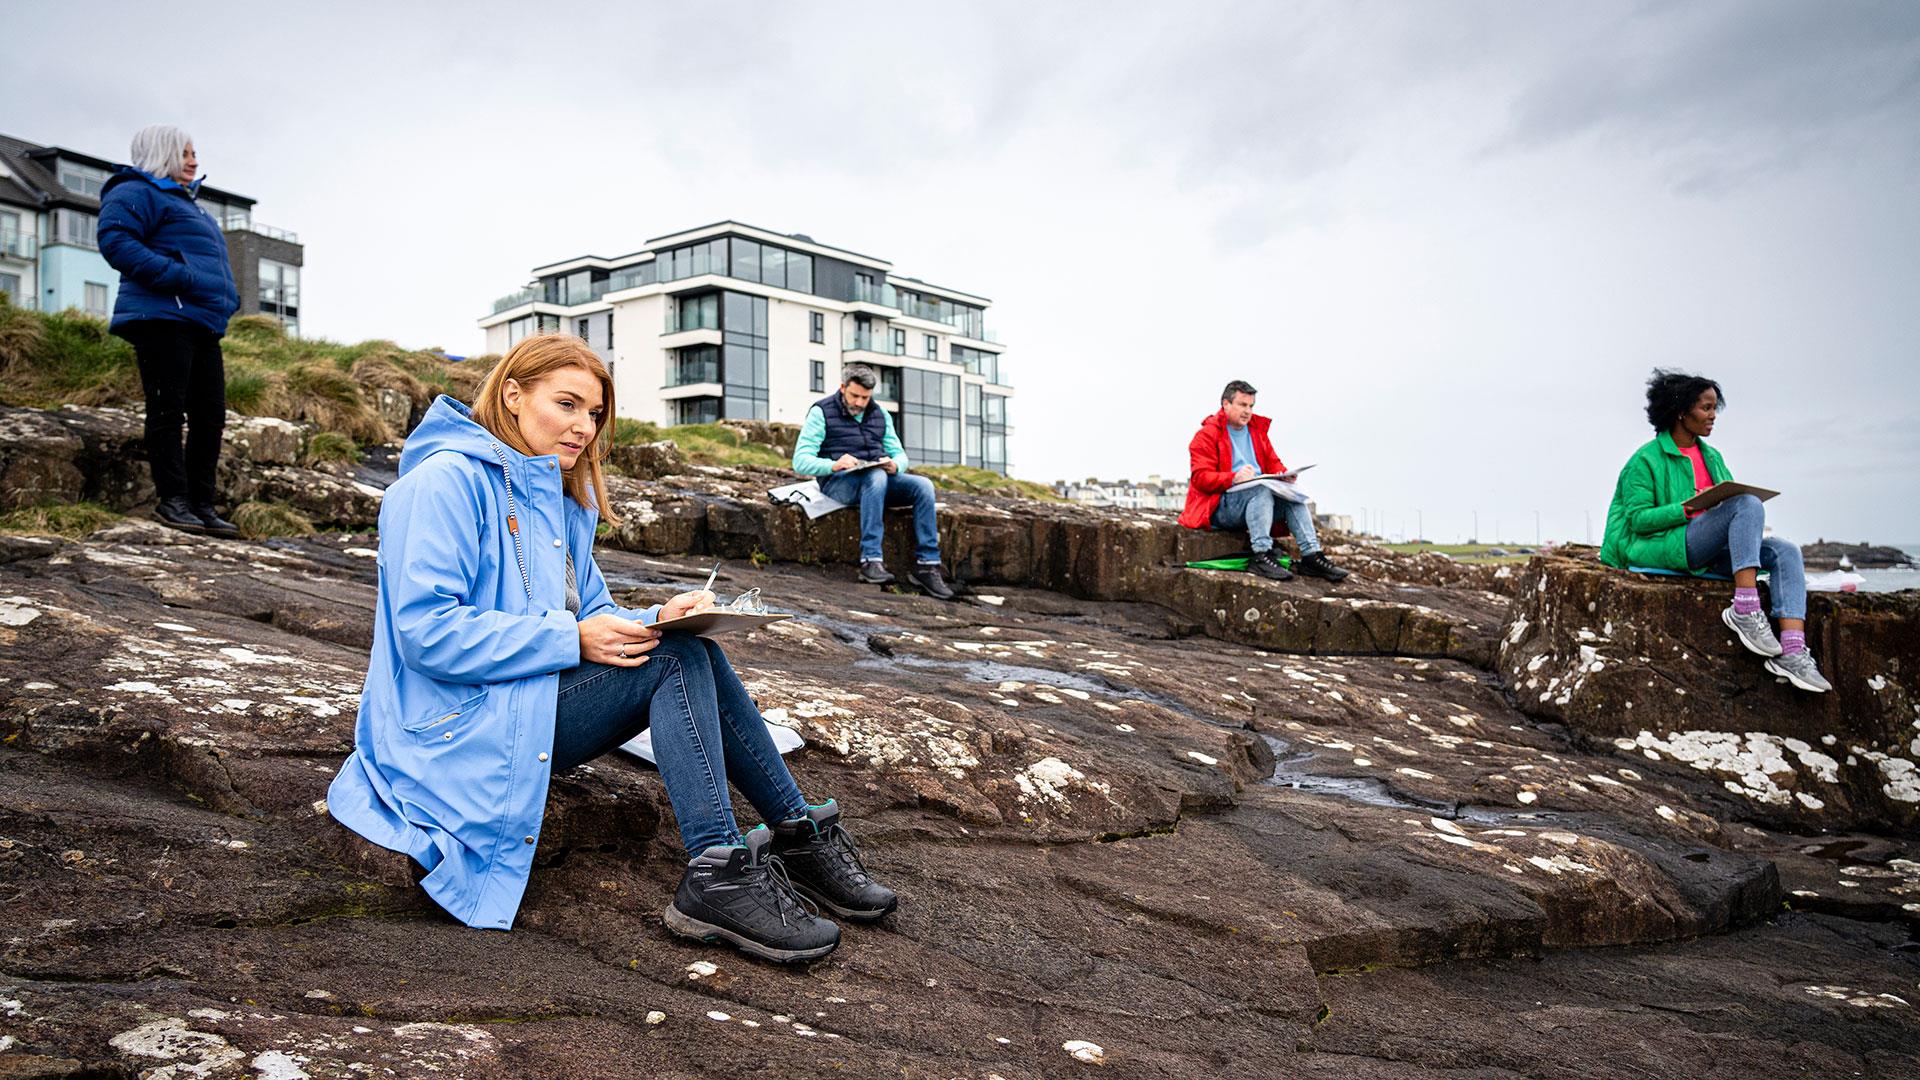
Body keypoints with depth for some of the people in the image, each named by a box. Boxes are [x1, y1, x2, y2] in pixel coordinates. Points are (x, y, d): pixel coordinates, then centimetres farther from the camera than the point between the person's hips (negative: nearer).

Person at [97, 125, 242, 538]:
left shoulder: (189, 204, 30)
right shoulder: (136, 193, 1)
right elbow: (115, 240, -14)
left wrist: (227, 300, 16)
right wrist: (178, 276, -22)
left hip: (204, 325, 9)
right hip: (163, 318, -9)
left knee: (210, 415, 4)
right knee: (168, 410, -7)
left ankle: (202, 503, 7)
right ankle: (172, 499, -4)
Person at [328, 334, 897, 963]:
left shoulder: (561, 498, 15)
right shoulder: (446, 481, -13)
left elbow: (590, 612, 14)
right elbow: (427, 632, -23)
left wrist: (653, 621, -8)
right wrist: (571, 639, -25)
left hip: (525, 712, 9)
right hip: (466, 733, -8)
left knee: (687, 650, -10)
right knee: (679, 658, -20)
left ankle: (802, 835, -9)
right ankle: (718, 876, -25)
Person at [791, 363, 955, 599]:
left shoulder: (880, 415, 18)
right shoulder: (822, 412, 1)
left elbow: (900, 455, 16)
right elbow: (801, 462, -7)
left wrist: (895, 465, -10)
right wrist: (834, 465, -27)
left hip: (879, 478, 5)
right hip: (838, 482, -5)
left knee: (923, 485, -21)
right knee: (877, 477, -37)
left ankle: (927, 566, -23)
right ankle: (870, 561, -43)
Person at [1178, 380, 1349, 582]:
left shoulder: (1257, 431, 21)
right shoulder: (1207, 435, -2)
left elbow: (1273, 463, 22)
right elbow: (1200, 477, -12)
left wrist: (1283, 475, -3)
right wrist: (1234, 478, -28)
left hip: (1256, 502, 7)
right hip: (1220, 506, -6)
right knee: (1261, 490, -34)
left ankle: (1311, 555, -24)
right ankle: (1261, 556, -41)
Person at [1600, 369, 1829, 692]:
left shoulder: (1712, 456, 21)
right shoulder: (1647, 459, -2)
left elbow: (1733, 497, 20)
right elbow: (1638, 519, -9)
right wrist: (1690, 508, -21)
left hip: (1712, 553, 8)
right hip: (1667, 547, -7)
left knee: (1786, 552, -15)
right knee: (1748, 505, -26)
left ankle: (1792, 651, -29)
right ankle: (1745, 608, -32)